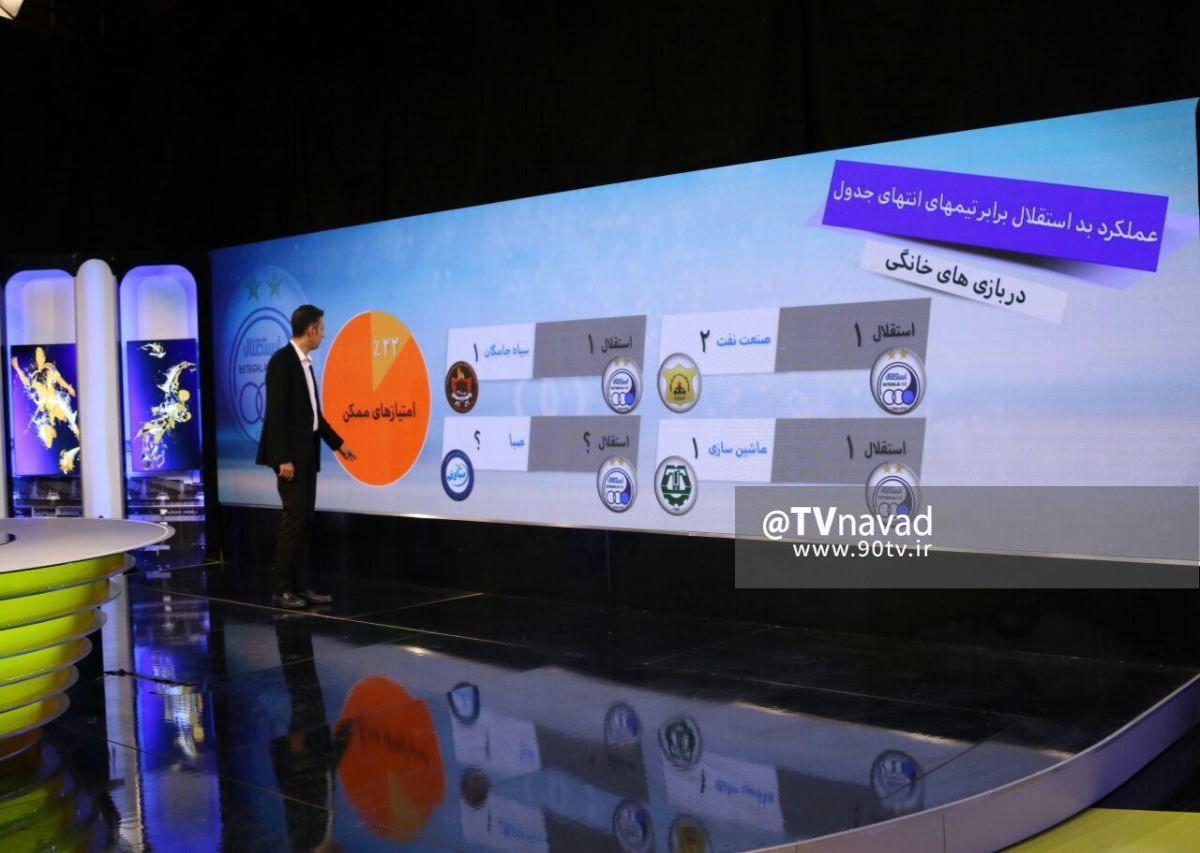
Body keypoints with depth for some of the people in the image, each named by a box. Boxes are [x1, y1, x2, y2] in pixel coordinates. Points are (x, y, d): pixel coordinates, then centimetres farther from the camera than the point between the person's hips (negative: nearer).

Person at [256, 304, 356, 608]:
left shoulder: (305, 362, 14)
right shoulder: (281, 361, -13)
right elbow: (276, 413, -18)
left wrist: (337, 443, 22)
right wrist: (283, 458, -22)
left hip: (307, 453, 9)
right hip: (290, 454, -9)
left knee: (305, 520, 8)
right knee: (294, 518, -8)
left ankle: (301, 586, 13)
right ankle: (282, 589, 0)